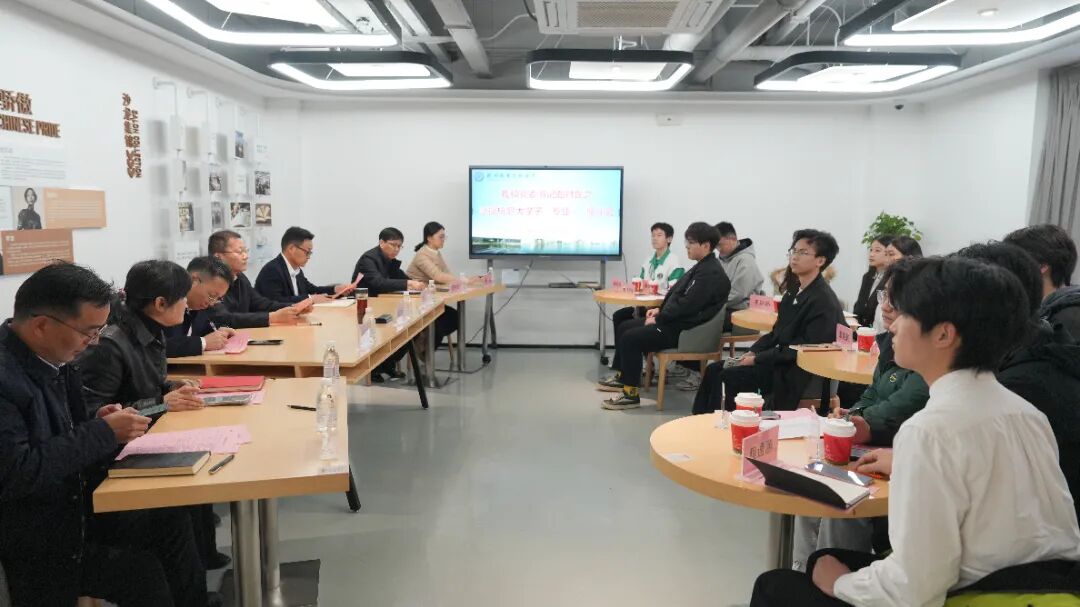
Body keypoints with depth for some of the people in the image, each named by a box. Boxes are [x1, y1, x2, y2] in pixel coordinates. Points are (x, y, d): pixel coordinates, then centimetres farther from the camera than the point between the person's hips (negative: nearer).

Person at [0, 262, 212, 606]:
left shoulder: (51, 357, 1)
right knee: (142, 571, -13)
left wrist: (97, 424, -6)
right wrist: (103, 433, -23)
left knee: (171, 522, 0)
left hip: (70, 503, 8)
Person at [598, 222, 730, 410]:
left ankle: (631, 393, -12)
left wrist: (658, 319, -15)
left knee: (630, 338, -20)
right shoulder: (702, 267, 14)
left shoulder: (711, 273, -19)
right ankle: (621, 376, 24)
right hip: (675, 321, 11)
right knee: (624, 327, 13)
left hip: (685, 330, -11)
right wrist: (660, 310, 9)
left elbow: (686, 305, -24)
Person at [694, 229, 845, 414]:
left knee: (727, 377, -22)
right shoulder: (795, 291, 12)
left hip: (794, 373, -9)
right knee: (713, 370, -2)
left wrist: (757, 359, -17)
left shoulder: (824, 301, -16)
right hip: (778, 359, 9)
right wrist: (753, 352, 1)